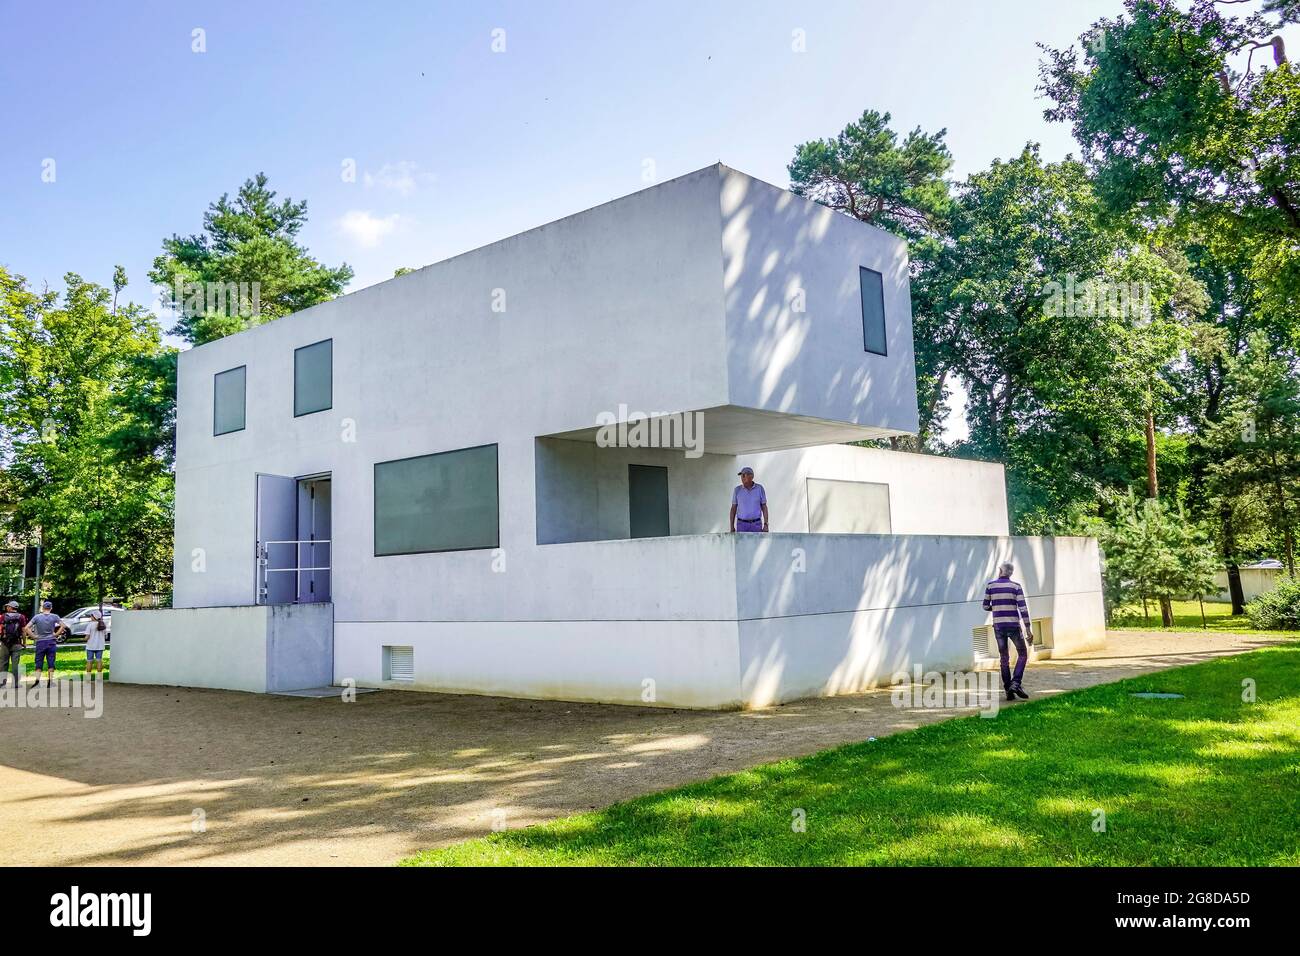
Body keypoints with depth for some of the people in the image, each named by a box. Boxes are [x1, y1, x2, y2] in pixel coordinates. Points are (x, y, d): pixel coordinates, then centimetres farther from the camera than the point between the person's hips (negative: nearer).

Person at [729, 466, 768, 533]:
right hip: (742, 525, 0)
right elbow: (733, 509, 3)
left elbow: (764, 507, 1)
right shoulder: (737, 490, -1)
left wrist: (766, 525, -6)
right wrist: (732, 527, -1)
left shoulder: (759, 488, -2)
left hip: (756, 525, 0)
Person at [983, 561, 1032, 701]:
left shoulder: (990, 585, 2)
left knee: (1004, 658, 10)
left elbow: (986, 606, 6)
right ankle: (1015, 683, -7)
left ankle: (1008, 690, 7)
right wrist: (1028, 629, -7)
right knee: (1022, 654, 11)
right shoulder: (1016, 587, -2)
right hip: (1013, 625, -2)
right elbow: (1023, 608, -8)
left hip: (998, 626, 2)